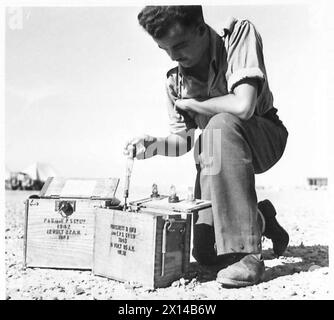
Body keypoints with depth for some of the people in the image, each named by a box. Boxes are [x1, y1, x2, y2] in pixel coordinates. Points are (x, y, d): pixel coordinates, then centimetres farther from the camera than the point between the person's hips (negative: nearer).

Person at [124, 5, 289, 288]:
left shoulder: (240, 33, -21)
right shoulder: (175, 79, -5)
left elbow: (242, 105, -35)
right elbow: (184, 140, 0)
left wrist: (188, 103, -19)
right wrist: (156, 145, -23)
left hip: (265, 137, -4)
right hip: (216, 152, 5)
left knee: (221, 125, -40)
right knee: (205, 253, -5)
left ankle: (247, 253, -31)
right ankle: (260, 218, 27)